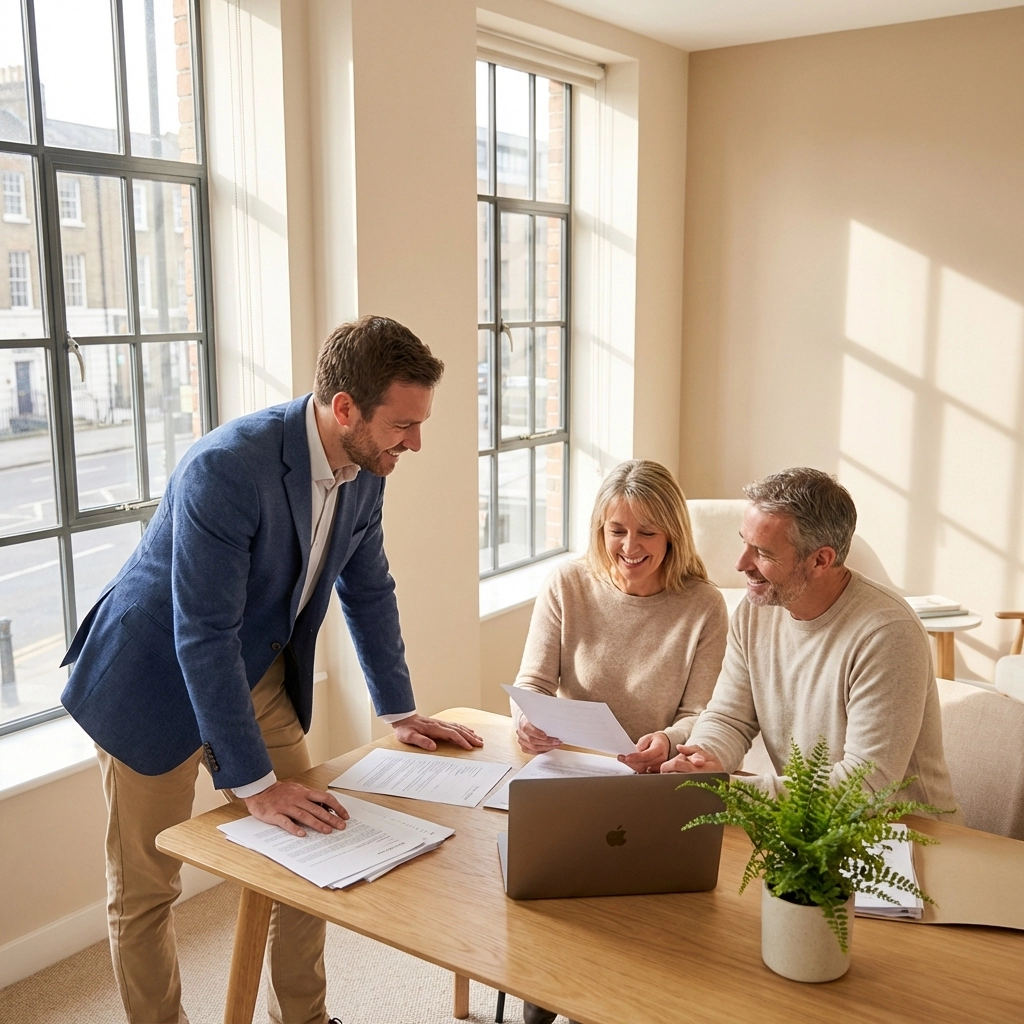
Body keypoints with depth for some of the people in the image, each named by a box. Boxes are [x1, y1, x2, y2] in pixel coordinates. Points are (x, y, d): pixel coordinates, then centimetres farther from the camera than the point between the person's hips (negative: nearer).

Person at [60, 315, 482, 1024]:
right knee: (144, 892, 6)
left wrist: (401, 711, 9)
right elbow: (203, 638, -31)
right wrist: (253, 783, -27)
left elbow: (369, 590, 6)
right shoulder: (227, 467, -32)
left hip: (260, 676, 7)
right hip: (158, 682, -6)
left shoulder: (365, 469, -9)